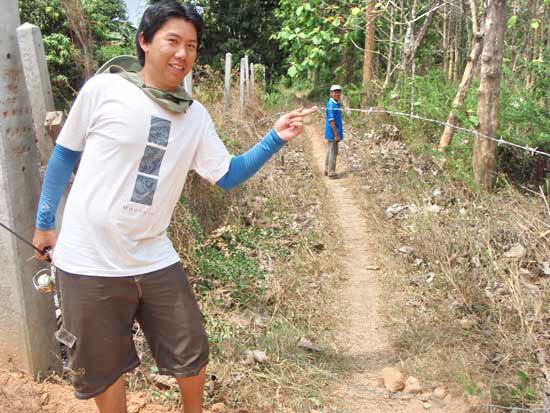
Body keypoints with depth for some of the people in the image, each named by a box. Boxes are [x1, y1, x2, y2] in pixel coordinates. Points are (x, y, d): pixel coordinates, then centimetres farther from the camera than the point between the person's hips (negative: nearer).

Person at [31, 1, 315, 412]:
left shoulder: (195, 116, 1)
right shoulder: (103, 90, -11)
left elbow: (227, 175, 3)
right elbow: (65, 155, 1)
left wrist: (275, 138, -10)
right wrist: (45, 223, 7)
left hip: (155, 260, 4)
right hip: (89, 263, -3)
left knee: (191, 355, 16)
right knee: (102, 368, 14)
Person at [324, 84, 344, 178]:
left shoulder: (337, 103, 12)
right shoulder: (331, 105, -18)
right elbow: (331, 121, -21)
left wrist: (338, 133, 20)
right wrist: (336, 134, -21)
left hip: (333, 132, 10)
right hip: (333, 132, -10)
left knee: (330, 151, 16)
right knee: (333, 152, -4)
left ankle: (327, 170, 25)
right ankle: (331, 172, 3)